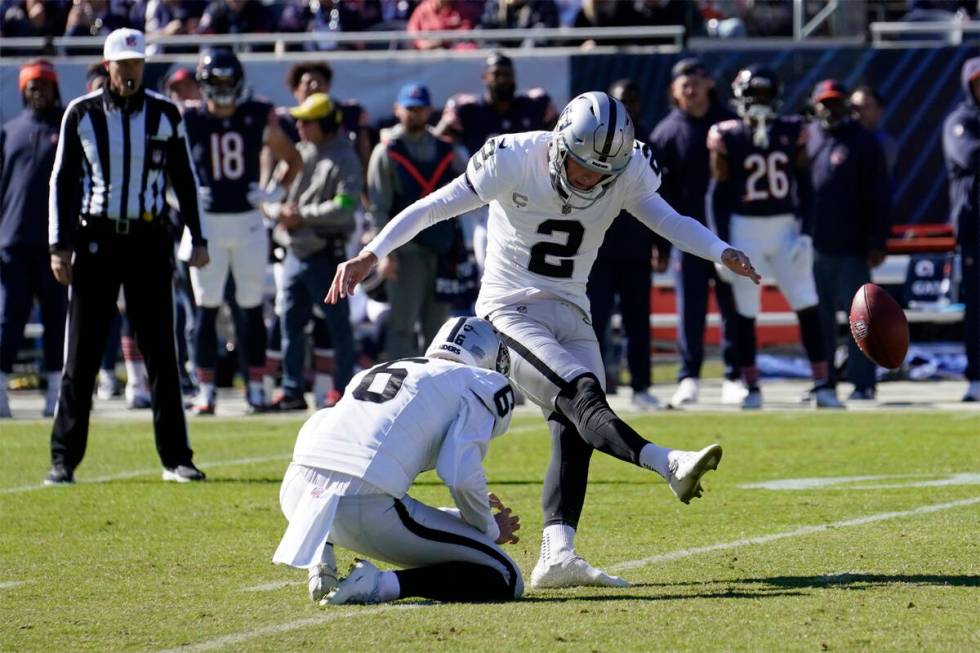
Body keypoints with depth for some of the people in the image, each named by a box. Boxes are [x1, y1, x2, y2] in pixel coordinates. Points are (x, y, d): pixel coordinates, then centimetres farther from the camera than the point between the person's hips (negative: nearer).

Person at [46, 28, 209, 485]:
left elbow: (184, 179, 11)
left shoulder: (165, 115, 5)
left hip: (149, 241, 1)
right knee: (81, 357, -1)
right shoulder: (82, 114, 1)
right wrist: (59, 246, -2)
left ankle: (176, 458, 7)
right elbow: (62, 181, 4)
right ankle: (63, 459, 3)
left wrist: (198, 239, 7)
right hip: (96, 241, -1)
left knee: (161, 352, 2)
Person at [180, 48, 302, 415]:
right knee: (206, 309, 0)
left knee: (252, 308, 4)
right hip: (206, 222, -1)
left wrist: (276, 193, -1)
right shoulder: (189, 121, -4)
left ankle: (256, 389, 10)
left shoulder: (258, 117, 0)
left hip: (247, 221, 1)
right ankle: (205, 391, 4)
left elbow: (293, 160, 13)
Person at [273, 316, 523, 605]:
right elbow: (462, 476, -4)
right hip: (365, 509, -6)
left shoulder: (373, 373, 32)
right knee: (504, 579, 5)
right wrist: (490, 531, 18)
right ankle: (381, 584, -14)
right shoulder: (478, 384, 13)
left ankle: (320, 562, 17)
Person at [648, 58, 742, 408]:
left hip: (729, 232, 1)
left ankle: (734, 376, 10)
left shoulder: (730, 123, 4)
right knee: (690, 308, 0)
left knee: (733, 305, 4)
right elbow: (658, 190, 0)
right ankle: (689, 377, 5)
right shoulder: (667, 132, 1)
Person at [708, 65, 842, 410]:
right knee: (745, 312, 3)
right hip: (744, 227, -2)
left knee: (808, 307, -3)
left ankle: (822, 384, 1)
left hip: (786, 226, 2)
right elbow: (718, 191, -2)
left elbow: (804, 186, 5)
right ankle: (751, 388, 12)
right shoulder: (727, 137, -5)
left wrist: (806, 232, -3)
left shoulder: (792, 132, 2)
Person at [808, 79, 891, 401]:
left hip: (852, 249, -4)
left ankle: (863, 383, -1)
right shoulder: (805, 139, 11)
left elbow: (878, 197, -3)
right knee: (818, 318, 8)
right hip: (814, 247, 4)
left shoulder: (864, 142, 0)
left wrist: (877, 244, -9)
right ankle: (822, 382, 15)